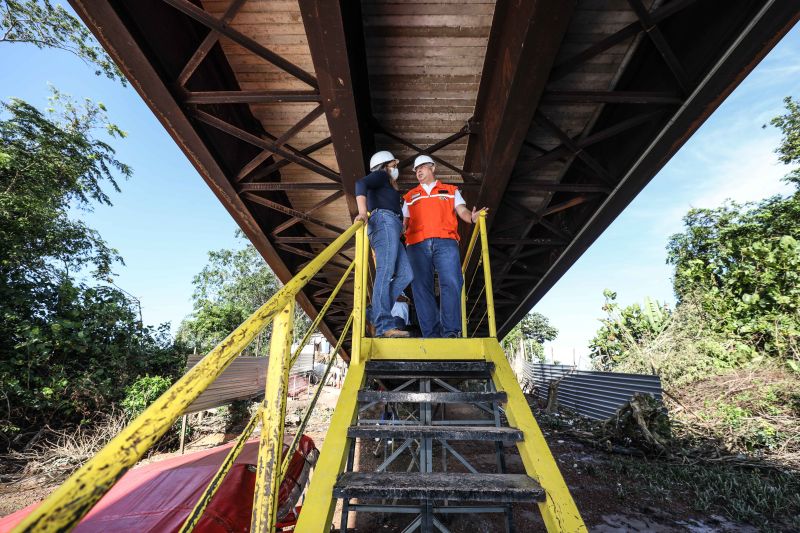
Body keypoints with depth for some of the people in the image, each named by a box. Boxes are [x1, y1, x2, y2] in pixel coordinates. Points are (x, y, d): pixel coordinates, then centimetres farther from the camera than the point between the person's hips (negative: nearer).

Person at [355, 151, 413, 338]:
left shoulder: (388, 186, 38)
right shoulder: (381, 176, 12)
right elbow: (361, 183, -8)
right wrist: (362, 212, -22)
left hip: (391, 227, 9)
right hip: (385, 220, -9)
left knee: (405, 274, -4)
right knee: (385, 272, -21)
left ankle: (374, 313, -11)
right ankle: (384, 326, -29)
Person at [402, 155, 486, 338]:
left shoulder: (451, 191, 25)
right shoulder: (410, 196, 29)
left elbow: (462, 211, 10)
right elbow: (404, 222, 22)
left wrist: (472, 217, -12)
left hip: (445, 242, -1)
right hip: (417, 245, 2)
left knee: (451, 283, -18)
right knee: (421, 288, -7)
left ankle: (451, 331, -17)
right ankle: (431, 335, -6)